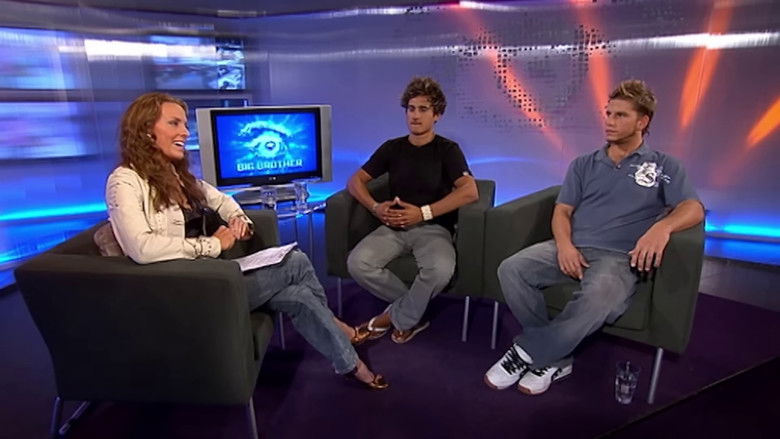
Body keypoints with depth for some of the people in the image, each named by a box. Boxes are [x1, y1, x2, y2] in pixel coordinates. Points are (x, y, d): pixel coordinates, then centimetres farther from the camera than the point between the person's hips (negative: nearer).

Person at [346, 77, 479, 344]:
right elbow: (355, 181, 10)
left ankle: (398, 317, -5)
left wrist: (423, 212, -20)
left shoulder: (447, 150, 1)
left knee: (440, 270, -36)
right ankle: (412, 311, -2)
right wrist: (375, 207, -10)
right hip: (394, 227, 3)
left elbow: (470, 191, -15)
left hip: (433, 228, -3)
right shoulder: (392, 148, 11)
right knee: (357, 263, -24)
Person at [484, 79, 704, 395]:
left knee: (598, 298, -39)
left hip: (619, 256, -3)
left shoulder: (664, 167, 14)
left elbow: (693, 208, -2)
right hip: (571, 248, 4)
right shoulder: (583, 164, 21)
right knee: (511, 269, -25)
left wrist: (662, 226, -27)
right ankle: (554, 357, -13)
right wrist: (564, 244, -10)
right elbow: (562, 211, 13)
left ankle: (526, 352, -19)